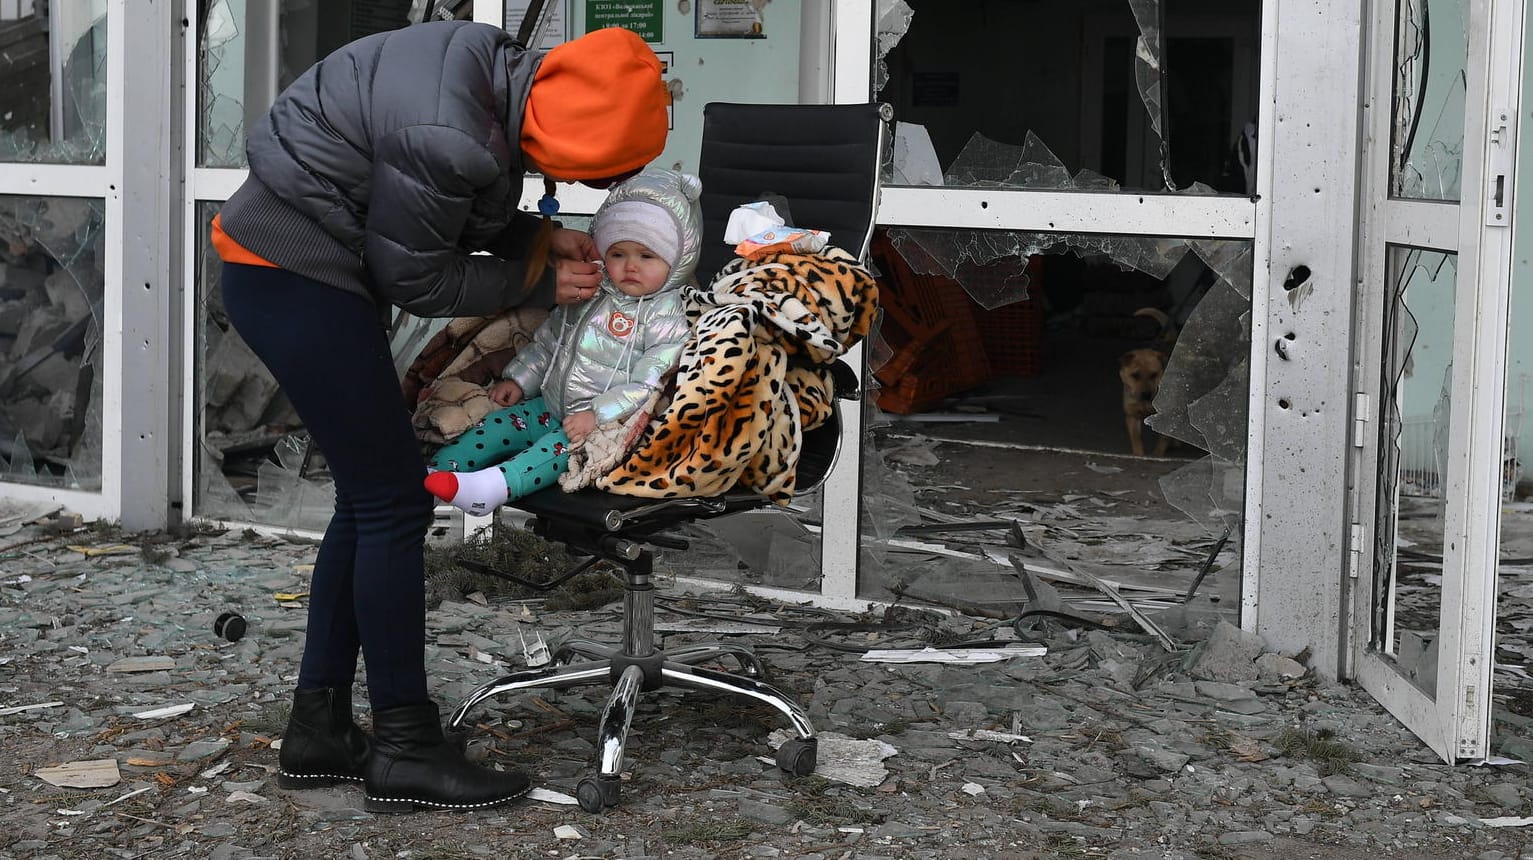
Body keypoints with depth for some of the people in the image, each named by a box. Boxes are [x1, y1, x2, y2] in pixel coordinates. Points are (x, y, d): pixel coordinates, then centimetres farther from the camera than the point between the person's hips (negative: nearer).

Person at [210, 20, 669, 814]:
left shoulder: (502, 69, -3)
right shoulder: (449, 138, -30)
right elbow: (413, 278, -15)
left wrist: (540, 237, 0)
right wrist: (540, 281, -6)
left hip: (285, 266, 10)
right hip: (293, 275, -10)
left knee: (368, 501, 12)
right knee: (393, 503, -6)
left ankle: (318, 729, 19)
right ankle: (404, 749, 1)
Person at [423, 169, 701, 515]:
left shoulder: (666, 318, -12)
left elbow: (645, 385, -20)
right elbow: (546, 341, 21)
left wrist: (597, 414, -27)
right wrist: (518, 380, 10)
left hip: (604, 421, -8)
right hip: (551, 406, 8)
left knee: (562, 444, -32)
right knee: (502, 423, -8)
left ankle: (491, 486, -53)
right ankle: (435, 471, -19)